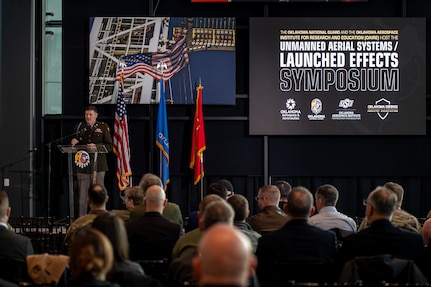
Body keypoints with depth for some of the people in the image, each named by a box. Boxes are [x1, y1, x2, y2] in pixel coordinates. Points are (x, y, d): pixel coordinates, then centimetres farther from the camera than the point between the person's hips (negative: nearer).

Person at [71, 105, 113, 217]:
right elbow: (75, 142, 20)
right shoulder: (79, 127, 12)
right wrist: (74, 142, -4)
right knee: (82, 194, 2)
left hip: (98, 166, -2)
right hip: (82, 165, 2)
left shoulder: (103, 127, 4)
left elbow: (109, 146, -1)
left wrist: (96, 146, -16)